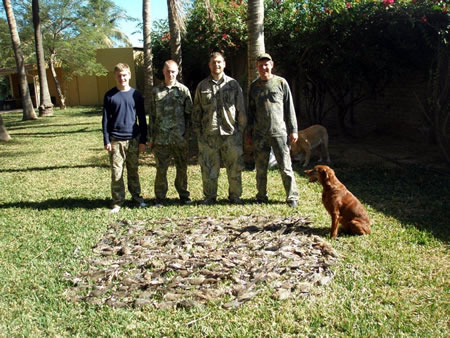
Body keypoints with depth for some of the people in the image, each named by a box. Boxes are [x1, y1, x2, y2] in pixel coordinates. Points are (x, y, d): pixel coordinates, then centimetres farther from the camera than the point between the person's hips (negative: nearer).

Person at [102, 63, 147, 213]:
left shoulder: (136, 95, 4)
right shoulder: (110, 95, 2)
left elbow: (142, 119, 6)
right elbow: (105, 119, 3)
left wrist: (143, 140, 2)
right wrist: (106, 140, -4)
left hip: (133, 139, 1)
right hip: (116, 140, -1)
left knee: (133, 171, 11)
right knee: (116, 172, 0)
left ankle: (136, 196, 24)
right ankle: (117, 202, 10)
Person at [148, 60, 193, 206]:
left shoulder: (183, 90, 5)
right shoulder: (156, 91, 8)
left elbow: (189, 113, 6)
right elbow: (152, 115, 9)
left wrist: (187, 132, -1)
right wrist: (151, 137, 6)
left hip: (180, 137, 0)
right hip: (161, 138, 0)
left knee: (182, 168, 9)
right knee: (161, 169, 4)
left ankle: (183, 195, 23)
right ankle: (160, 197, 16)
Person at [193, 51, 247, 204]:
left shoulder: (233, 84, 8)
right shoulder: (202, 86, 10)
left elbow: (241, 110, 8)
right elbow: (196, 111, 13)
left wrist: (241, 129, 3)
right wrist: (197, 131, 7)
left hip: (231, 134, 0)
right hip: (208, 135, 1)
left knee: (234, 166, 2)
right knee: (209, 168, 4)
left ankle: (235, 195, 17)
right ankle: (210, 196, 18)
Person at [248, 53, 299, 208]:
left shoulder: (281, 83, 3)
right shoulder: (254, 86, 10)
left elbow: (289, 108, 3)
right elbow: (251, 111, 14)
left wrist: (293, 130, -1)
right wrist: (250, 133, 12)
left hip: (279, 132, -2)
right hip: (259, 135, 3)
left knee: (285, 167, -2)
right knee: (261, 168, 8)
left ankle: (292, 197, 8)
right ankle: (261, 196, 22)